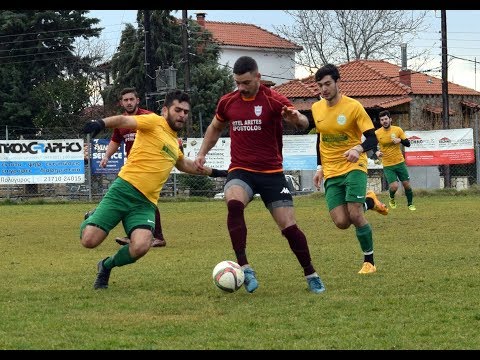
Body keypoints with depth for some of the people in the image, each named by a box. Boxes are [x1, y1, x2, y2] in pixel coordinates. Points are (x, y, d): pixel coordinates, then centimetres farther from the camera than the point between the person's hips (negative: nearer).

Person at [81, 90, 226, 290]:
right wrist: (101, 123, -38)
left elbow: (184, 164, 45)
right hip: (124, 189, -5)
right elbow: (123, 120, -18)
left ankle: (107, 266, 8)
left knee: (140, 247, -24)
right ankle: (89, 222, 23)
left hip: (146, 203, 6)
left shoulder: (175, 142, 23)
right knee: (89, 241, -16)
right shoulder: (154, 122, 0)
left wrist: (211, 172, 50)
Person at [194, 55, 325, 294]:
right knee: (233, 204, -32)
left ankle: (311, 275, 18)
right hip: (240, 171, 1)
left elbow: (303, 123, -23)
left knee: (289, 226, -4)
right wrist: (202, 153, 13)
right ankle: (244, 268, -29)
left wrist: (296, 119, -46)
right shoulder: (227, 102, 4)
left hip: (272, 172, -1)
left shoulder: (273, 100, -8)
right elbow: (215, 127, 25)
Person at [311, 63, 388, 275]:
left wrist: (358, 149, -34)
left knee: (355, 216, -17)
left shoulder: (353, 107, -11)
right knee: (341, 222, -7)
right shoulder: (316, 108, 5)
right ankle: (368, 202, 25)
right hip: (331, 172, 5)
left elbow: (372, 139, -13)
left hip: (353, 166, -5)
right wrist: (320, 167, 15)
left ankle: (369, 262, 2)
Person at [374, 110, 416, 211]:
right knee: (394, 186, -13)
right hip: (387, 165, -1)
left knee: (407, 184, 3)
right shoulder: (377, 133, -6)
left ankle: (410, 204, 25)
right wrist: (377, 152, -13)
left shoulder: (398, 130, -4)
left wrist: (400, 140, -20)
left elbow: (408, 143, -1)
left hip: (400, 162, 1)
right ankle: (392, 199, 21)